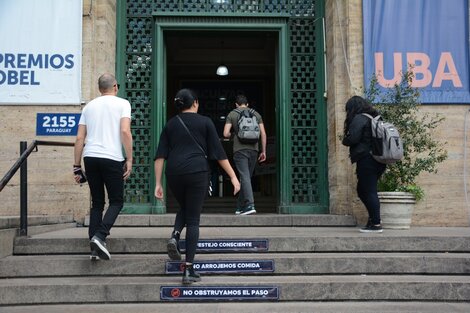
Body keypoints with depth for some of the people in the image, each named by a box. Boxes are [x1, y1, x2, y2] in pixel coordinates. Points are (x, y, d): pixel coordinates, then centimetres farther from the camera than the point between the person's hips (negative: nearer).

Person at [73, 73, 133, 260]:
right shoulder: (122, 103, 5)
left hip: (90, 157, 5)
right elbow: (125, 131, -9)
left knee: (97, 203, 13)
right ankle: (100, 237, -12)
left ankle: (95, 248, 10)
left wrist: (77, 166, 15)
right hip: (112, 158, -4)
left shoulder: (89, 106, 17)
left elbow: (79, 138, 12)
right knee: (116, 201, 8)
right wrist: (129, 160, -5)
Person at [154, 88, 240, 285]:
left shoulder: (170, 124, 13)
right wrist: (233, 176, 5)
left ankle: (175, 236, -1)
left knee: (184, 208, 28)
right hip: (197, 172, -3)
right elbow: (218, 152, 2)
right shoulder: (205, 122, 6)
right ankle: (189, 270, 1)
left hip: (174, 173, 3)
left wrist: (158, 183, 6)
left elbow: (160, 156, 6)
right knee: (193, 219, 3)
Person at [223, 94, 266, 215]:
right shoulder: (256, 114, 14)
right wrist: (263, 151, 11)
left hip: (240, 149, -3)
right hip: (254, 149, 3)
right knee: (247, 177, 11)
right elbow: (263, 134, 7)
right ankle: (240, 207, 18)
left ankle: (250, 205, -22)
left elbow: (226, 134, -3)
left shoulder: (232, 114, 6)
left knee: (245, 177, -9)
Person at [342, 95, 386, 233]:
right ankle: (373, 218, 16)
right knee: (362, 191, 16)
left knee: (369, 192, -5)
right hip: (377, 160, 9)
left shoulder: (358, 118, -10)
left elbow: (353, 139, -17)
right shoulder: (374, 118, 17)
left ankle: (376, 224, -2)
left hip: (366, 160, -9)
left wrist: (344, 140, 5)